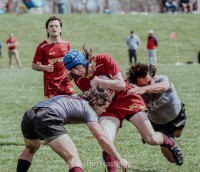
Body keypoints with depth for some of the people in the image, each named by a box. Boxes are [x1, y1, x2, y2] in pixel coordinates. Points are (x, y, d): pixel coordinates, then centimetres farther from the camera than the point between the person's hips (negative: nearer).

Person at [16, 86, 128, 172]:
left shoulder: (75, 99, 34)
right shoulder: (88, 110, 12)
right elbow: (101, 138, 4)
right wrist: (120, 159, 10)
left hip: (29, 115, 8)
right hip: (47, 119, -8)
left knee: (31, 149, 38)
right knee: (74, 160, -11)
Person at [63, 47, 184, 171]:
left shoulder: (103, 60, -16)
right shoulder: (79, 79, -6)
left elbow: (121, 84, -18)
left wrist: (100, 81, -27)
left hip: (127, 98, -2)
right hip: (107, 106, 2)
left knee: (151, 139, -3)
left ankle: (170, 143, 28)